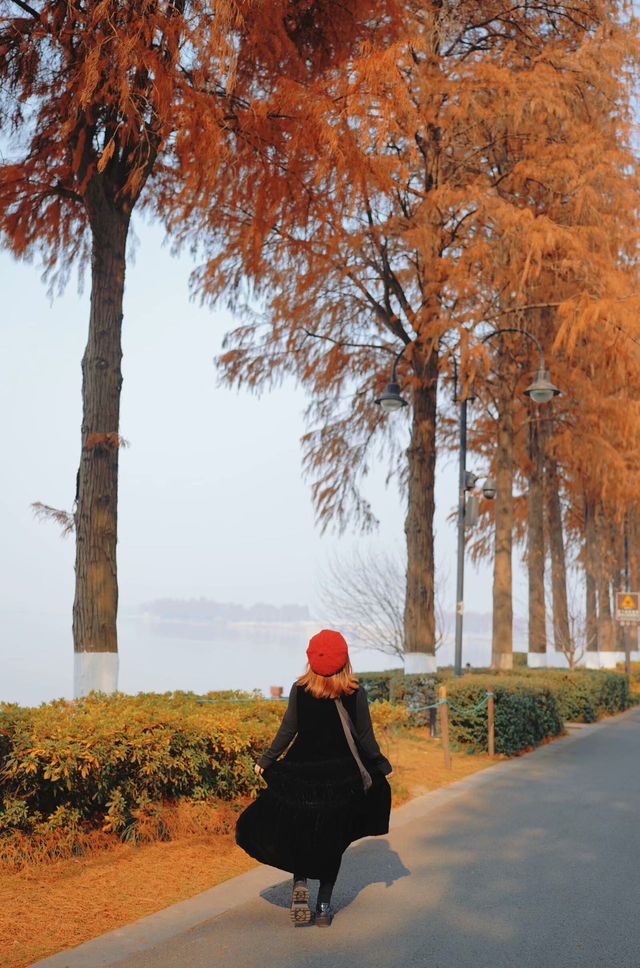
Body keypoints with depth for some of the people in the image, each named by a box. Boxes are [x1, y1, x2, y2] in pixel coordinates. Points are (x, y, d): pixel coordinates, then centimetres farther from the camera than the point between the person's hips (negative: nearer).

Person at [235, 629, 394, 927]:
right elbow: (366, 737, -2)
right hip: (341, 775, 0)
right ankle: (324, 906, 15)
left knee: (294, 829, 18)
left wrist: (265, 761, 9)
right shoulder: (356, 693, -8)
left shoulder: (300, 689, -7)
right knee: (332, 839, 13)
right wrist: (382, 766, 13)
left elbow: (288, 731, -3)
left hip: (301, 771, 0)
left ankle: (300, 881, -6)